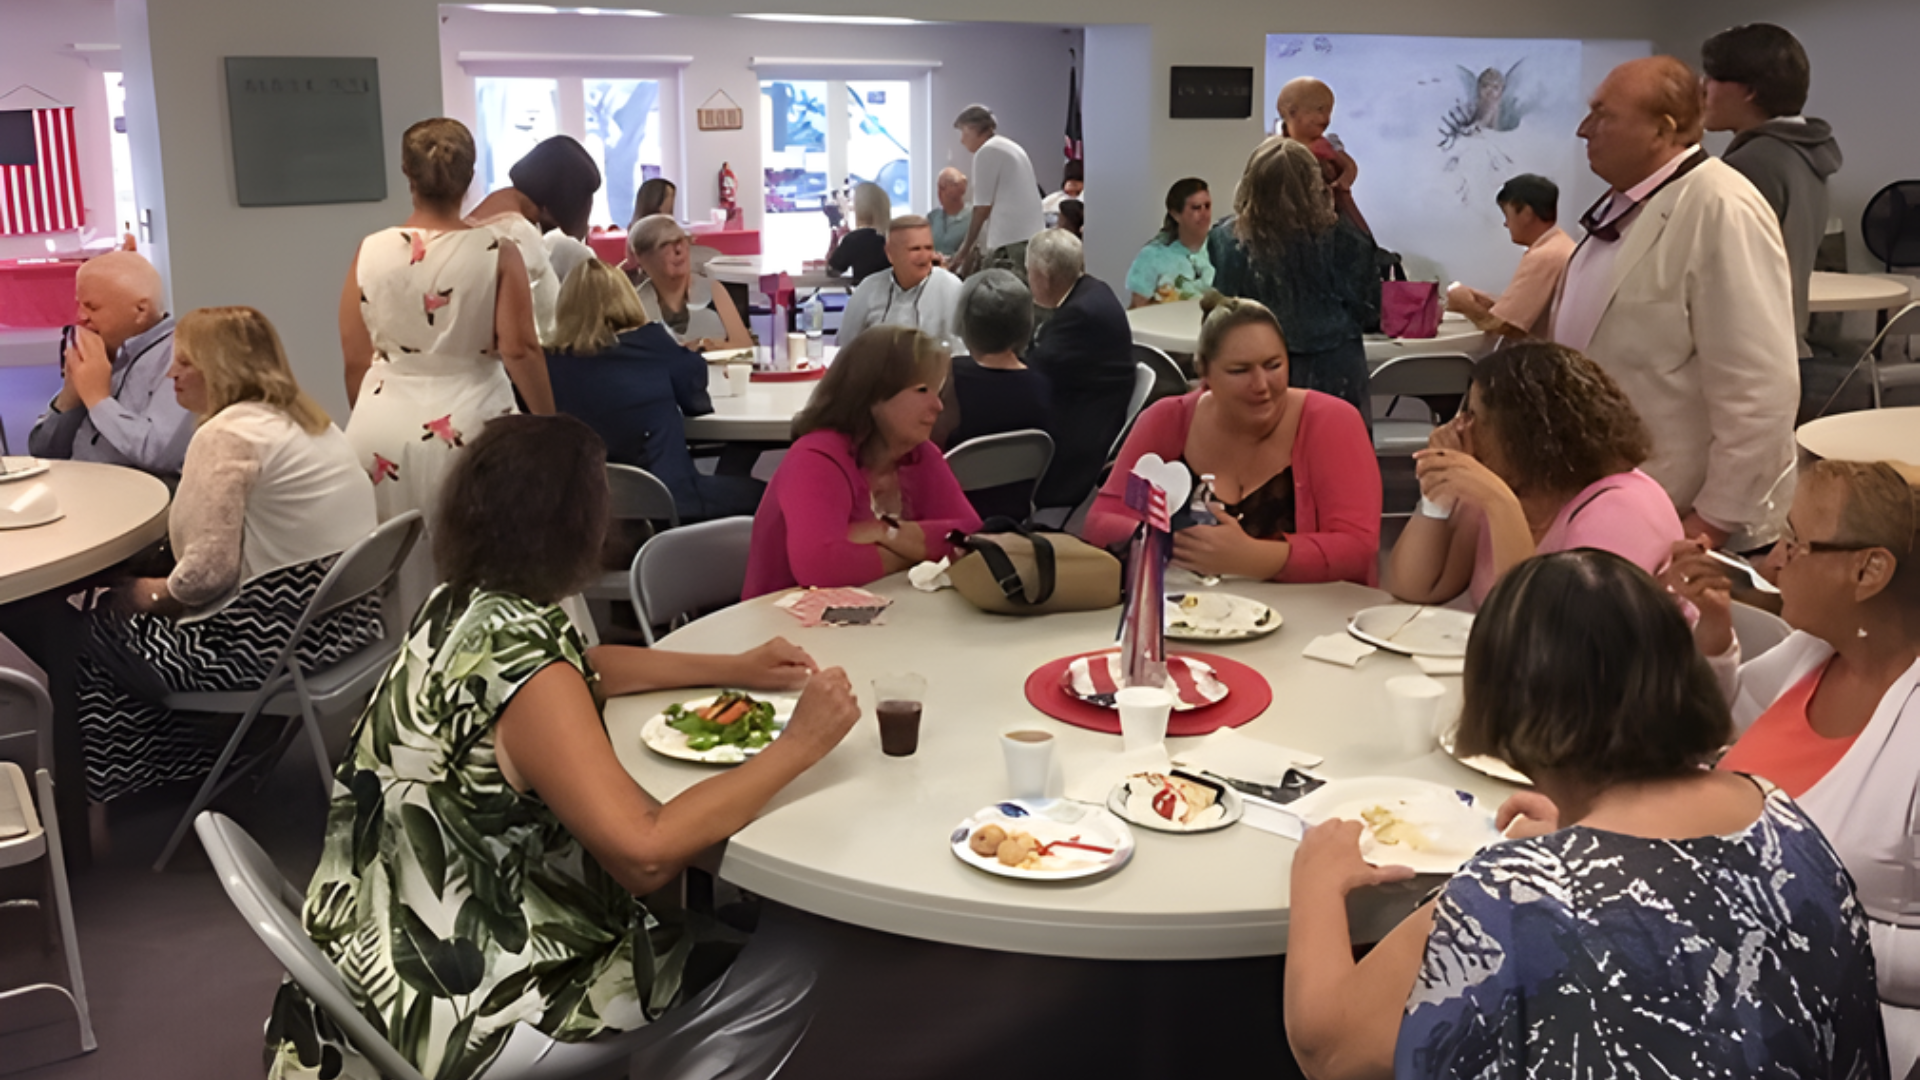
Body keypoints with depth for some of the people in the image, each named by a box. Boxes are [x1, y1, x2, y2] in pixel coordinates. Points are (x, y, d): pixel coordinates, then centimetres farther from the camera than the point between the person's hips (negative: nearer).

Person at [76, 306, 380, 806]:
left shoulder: (228, 434, -16)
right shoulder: (309, 421, 13)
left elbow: (209, 569, -22)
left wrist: (152, 594, -3)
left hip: (275, 638, -10)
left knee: (94, 638, 12)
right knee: (124, 614, 29)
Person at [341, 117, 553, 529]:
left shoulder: (369, 253, 2)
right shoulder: (496, 253, -5)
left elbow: (355, 361, 6)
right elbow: (520, 351, -10)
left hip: (384, 431, 2)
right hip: (470, 429, -2)